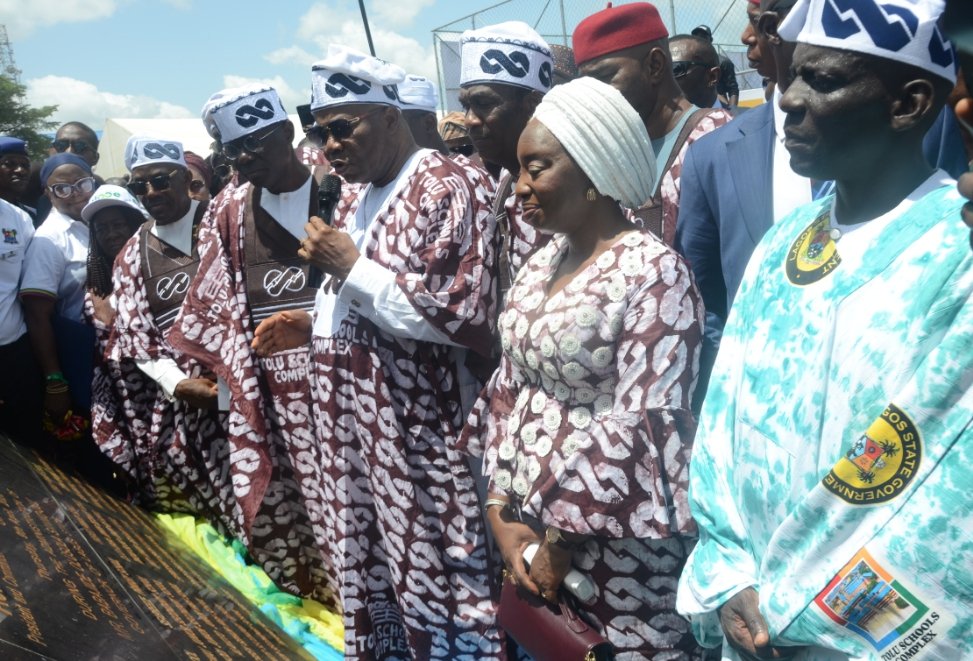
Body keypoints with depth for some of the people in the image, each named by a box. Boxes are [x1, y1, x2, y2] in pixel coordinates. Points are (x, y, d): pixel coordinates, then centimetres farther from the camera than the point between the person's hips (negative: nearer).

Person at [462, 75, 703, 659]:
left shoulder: (653, 273, -16)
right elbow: (509, 389, 8)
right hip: (531, 525, 7)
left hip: (614, 540, -6)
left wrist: (562, 537, -14)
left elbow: (642, 425, -20)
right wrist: (502, 513, 0)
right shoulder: (540, 265, 6)